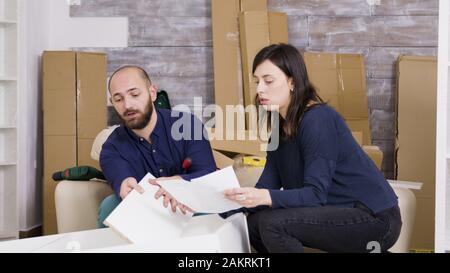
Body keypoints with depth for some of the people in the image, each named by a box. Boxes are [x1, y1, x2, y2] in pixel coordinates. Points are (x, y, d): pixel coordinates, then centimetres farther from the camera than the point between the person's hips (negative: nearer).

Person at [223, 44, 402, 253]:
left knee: (272, 223, -23)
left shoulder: (317, 120, -18)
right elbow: (267, 187, 1)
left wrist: (266, 198, -38)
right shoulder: (281, 127, 8)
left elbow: (316, 194, -24)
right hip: (341, 212, 9)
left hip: (375, 219, -8)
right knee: (253, 222, 3)